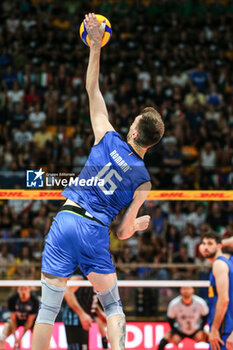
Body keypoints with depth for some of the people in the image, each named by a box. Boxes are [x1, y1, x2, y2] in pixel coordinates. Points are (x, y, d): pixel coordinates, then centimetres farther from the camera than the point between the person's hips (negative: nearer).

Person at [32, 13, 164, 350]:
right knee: (113, 305, 15)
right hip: (96, 232, 0)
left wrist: (96, 46, 12)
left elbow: (93, 90, 9)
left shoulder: (108, 139, 3)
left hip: (67, 219, 0)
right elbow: (123, 232, 3)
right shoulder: (143, 180, 2)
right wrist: (139, 224, 26)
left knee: (49, 305, 4)